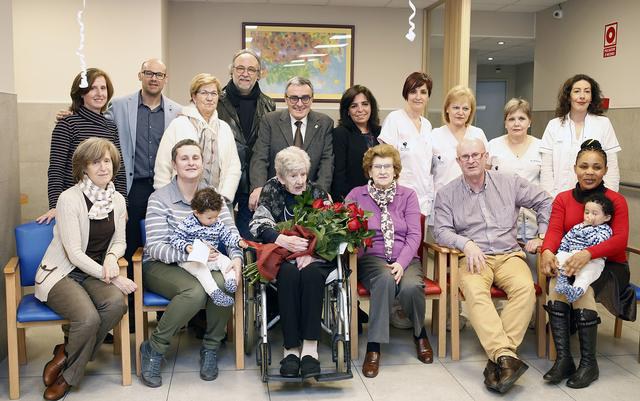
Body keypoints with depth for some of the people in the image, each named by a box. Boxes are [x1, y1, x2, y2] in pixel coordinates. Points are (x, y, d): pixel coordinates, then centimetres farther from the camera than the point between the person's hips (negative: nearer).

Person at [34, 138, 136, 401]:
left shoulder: (117, 199, 4)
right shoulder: (69, 199, -14)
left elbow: (119, 241, 13)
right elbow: (74, 253, -17)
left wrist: (111, 256, -11)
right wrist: (111, 278, -21)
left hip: (96, 272, 5)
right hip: (61, 273, -5)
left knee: (116, 301, -28)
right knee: (89, 317, -32)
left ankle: (64, 358, -6)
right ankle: (68, 371, 1)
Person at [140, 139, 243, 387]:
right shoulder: (159, 199, -6)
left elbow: (230, 232, 0)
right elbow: (155, 247, -15)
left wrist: (236, 258, -21)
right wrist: (188, 253, -31)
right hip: (162, 266, -3)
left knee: (224, 283, -30)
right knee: (195, 291, -34)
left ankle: (210, 348, -6)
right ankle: (153, 349, -12)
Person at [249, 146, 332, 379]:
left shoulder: (318, 193, 9)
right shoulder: (271, 191, 7)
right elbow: (258, 225, -8)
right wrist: (283, 240, -28)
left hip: (314, 257, 1)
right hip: (280, 257, -1)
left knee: (311, 273, -33)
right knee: (289, 274, -34)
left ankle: (310, 348, -34)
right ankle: (291, 348, -31)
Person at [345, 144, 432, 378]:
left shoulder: (408, 195, 12)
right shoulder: (357, 195, 11)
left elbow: (414, 235, 2)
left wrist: (401, 263, -15)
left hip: (405, 259, 1)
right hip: (371, 257, -1)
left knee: (410, 286, -31)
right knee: (386, 279, -36)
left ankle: (420, 333, 2)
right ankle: (374, 346, -25)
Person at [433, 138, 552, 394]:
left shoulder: (509, 183, 12)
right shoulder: (447, 194, 10)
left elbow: (544, 202, 20)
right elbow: (441, 231, 3)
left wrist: (543, 236, 11)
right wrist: (466, 243, -14)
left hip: (509, 255, 1)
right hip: (474, 257, -1)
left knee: (525, 287, -31)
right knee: (475, 292, -35)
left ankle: (497, 358, -31)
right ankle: (507, 356, -42)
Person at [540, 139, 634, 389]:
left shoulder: (616, 201, -1)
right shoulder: (563, 199, 10)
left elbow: (620, 240, -14)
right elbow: (554, 230, -5)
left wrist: (588, 253, -34)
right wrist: (547, 251, -29)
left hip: (609, 265, -2)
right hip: (569, 265, 3)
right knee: (556, 283, -30)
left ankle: (589, 364, -20)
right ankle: (563, 359, -26)